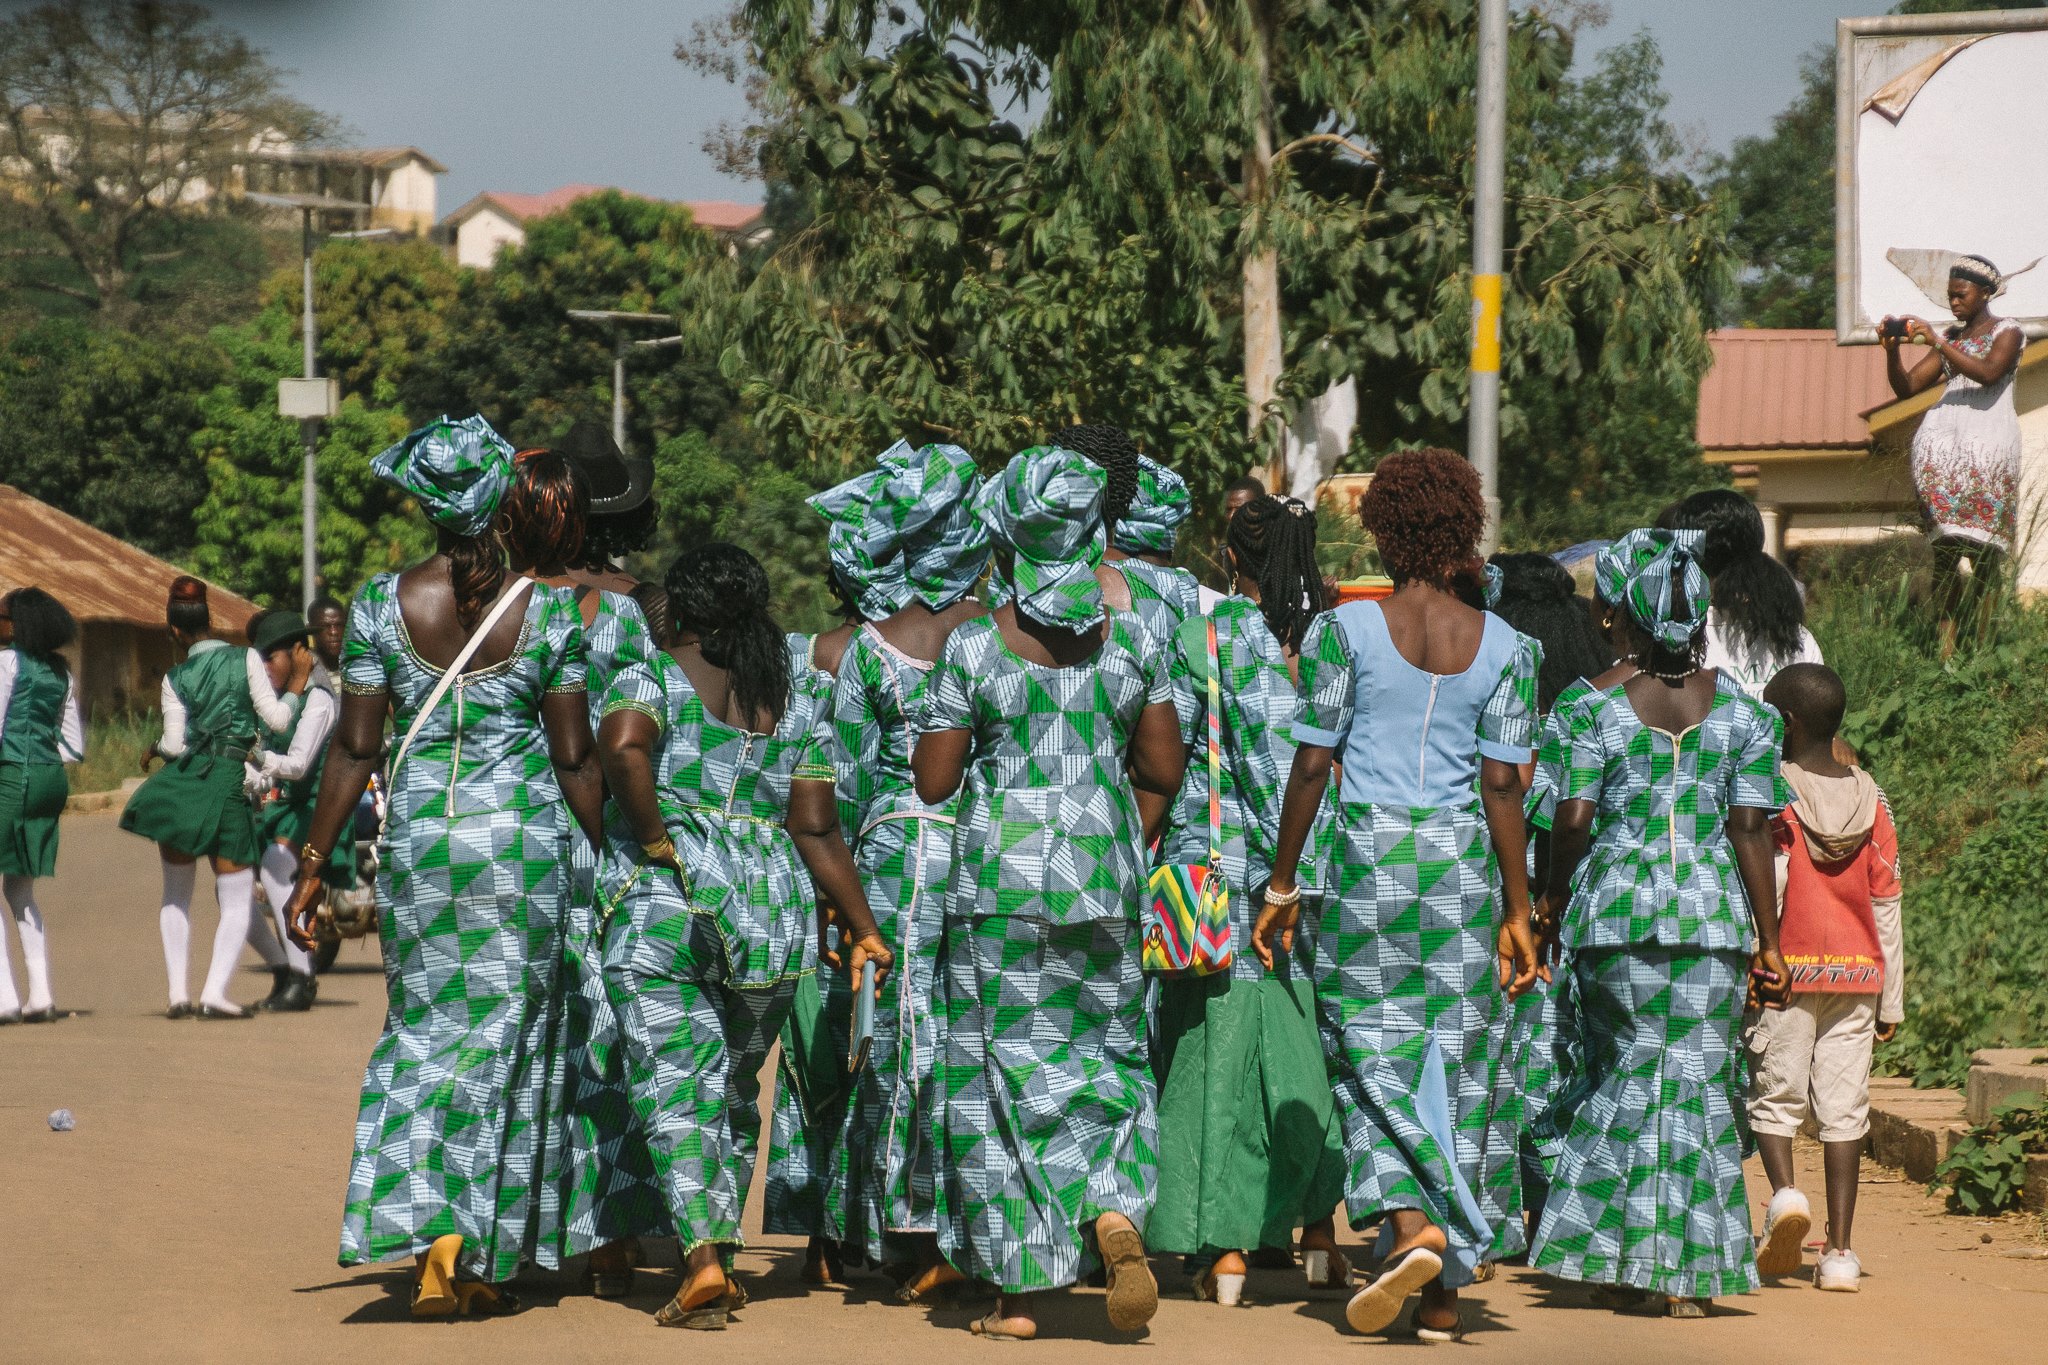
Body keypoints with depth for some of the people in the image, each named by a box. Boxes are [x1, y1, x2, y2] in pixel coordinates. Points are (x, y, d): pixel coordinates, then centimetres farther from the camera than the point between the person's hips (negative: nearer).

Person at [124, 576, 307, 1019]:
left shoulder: (176, 679, 3)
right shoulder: (246, 659, 0)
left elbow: (175, 745, 0)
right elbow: (276, 719, -4)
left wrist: (155, 750, 21)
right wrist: (297, 682, 12)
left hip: (179, 783, 2)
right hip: (228, 784, -2)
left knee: (176, 894, 15)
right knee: (237, 901, 4)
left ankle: (178, 993, 7)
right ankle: (214, 993, -14)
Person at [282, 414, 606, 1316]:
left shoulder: (381, 605, -4)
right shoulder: (548, 609, -4)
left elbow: (354, 748, -2)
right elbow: (574, 758, -2)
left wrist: (314, 863, 6)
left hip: (419, 834, 1)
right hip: (525, 836, -1)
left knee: (423, 1032, 13)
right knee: (504, 1040, 9)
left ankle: (423, 1234, -2)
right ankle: (481, 1258, 11)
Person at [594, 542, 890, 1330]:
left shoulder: (650, 680, 1)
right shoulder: (797, 705, 12)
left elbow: (622, 745, -22)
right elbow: (817, 831, 6)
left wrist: (654, 840, -12)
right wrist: (863, 931, 10)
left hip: (662, 904, -4)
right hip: (772, 912, 4)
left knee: (676, 1086, -6)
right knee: (734, 1089, 18)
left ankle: (703, 1256, -21)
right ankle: (723, 1249, 21)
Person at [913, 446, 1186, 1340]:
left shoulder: (973, 647, -7)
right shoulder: (1132, 639, 0)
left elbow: (932, 783, -4)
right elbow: (1164, 771, 6)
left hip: (999, 866, -2)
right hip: (1104, 875, 2)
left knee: (1006, 1066, 5)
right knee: (1104, 1053, 16)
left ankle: (1019, 1288, 6)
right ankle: (1113, 1211, -11)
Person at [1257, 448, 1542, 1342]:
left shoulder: (1344, 631, -3)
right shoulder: (1504, 648, 3)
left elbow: (1311, 766, -4)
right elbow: (1502, 788, 0)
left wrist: (1281, 885, 4)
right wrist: (1517, 912, 4)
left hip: (1369, 854, -2)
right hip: (1464, 861, 2)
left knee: (1373, 1049, 6)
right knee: (1457, 1055, 7)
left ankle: (1410, 1223, -18)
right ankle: (1446, 1290, 9)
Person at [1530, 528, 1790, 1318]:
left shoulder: (1594, 707, -2)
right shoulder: (1743, 711, 2)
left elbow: (1571, 821, -6)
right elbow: (1750, 830, -1)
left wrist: (1553, 909, 9)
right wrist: (1769, 942, 3)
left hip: (1615, 906, 0)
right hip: (1712, 912, 0)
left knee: (1626, 1068, 12)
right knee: (1698, 1076, 6)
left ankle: (1612, 1256, 7)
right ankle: (1684, 1270, 6)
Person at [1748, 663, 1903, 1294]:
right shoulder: (1871, 802, 6)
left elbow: (1766, 891, -14)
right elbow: (1886, 906, 8)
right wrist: (1892, 1001, 13)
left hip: (1788, 973, -3)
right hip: (1858, 973, 3)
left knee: (1773, 1094, 9)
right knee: (1843, 1106, 5)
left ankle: (1784, 1192, -18)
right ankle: (1838, 1250, 2)